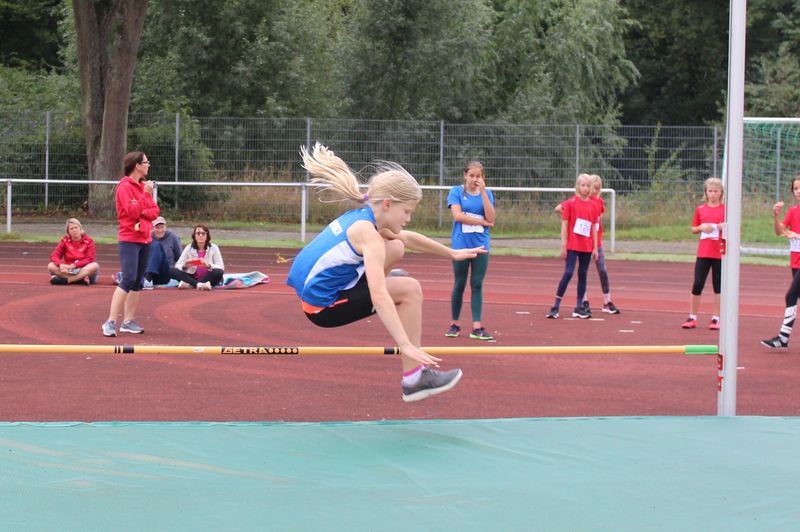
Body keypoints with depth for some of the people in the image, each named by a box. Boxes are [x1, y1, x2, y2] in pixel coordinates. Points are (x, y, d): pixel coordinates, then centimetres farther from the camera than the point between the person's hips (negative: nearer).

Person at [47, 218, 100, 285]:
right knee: (51, 266, -22)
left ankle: (64, 280, -37)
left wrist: (74, 265, -27)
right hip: (68, 271, 2)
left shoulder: (88, 241, -3)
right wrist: (61, 264, -29)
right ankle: (81, 279, -36)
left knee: (95, 266, -32)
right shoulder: (65, 241, 4)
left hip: (83, 270, -2)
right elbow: (54, 255, -6)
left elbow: (89, 259, -13)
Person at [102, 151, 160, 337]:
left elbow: (155, 211, 8)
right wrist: (146, 194, -22)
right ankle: (111, 322, -15)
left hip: (145, 239, 8)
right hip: (129, 240, -8)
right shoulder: (125, 186, -10)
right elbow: (132, 212, -19)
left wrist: (142, 214, -11)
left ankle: (128, 321, 13)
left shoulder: (144, 186, 14)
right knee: (128, 280, -16)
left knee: (138, 282, 8)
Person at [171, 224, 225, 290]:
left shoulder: (213, 248, -5)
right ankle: (199, 284, -35)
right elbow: (177, 265, -2)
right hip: (192, 277, 2)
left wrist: (209, 265, -32)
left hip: (208, 278, -2)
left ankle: (189, 283, -29)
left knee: (219, 272, -34)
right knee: (172, 271, -21)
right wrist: (184, 266, -26)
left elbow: (221, 268, -12)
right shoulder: (189, 248, 0)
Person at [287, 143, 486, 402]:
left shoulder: (362, 217, 7)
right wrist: (406, 345, -35)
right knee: (410, 289, -12)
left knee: (396, 247, 14)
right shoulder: (368, 233, -21)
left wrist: (452, 253, 36)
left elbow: (409, 237, 27)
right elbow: (380, 297, -30)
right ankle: (414, 379, -10)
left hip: (311, 289, 9)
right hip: (323, 307, -9)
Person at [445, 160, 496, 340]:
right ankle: (454, 324, 16)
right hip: (461, 244, -2)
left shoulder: (486, 193, 7)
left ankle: (477, 327, -1)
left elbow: (490, 218, -7)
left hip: (481, 245, 2)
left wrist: (483, 191, -11)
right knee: (459, 285, 5)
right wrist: (483, 222, -9)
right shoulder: (457, 191, -1)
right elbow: (457, 215, -14)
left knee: (477, 285, 0)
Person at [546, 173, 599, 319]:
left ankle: (579, 308, 12)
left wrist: (595, 248, 8)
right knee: (568, 273, -11)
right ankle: (555, 307, -6)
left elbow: (594, 227, 11)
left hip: (587, 247, 4)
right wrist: (563, 246, -8)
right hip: (572, 245, -4)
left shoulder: (593, 205, 7)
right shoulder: (570, 203, -4)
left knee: (583, 275, 7)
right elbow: (564, 224, -4)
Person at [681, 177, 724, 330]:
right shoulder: (700, 209, 7)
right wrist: (701, 227, -8)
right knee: (697, 284, 0)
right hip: (703, 253, 2)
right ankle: (692, 317, 8)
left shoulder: (726, 209, 1)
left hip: (720, 254, -2)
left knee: (718, 286, 4)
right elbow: (693, 229, 12)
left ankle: (716, 318, 10)